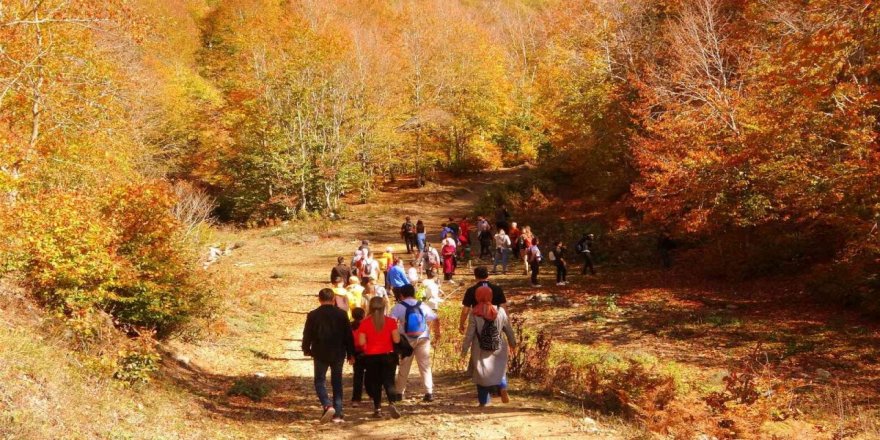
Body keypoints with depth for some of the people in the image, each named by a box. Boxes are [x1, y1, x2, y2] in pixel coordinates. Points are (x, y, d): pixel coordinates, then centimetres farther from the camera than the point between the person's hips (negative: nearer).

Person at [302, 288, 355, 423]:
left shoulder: (313, 315, -6)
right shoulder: (342, 314, -2)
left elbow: (307, 335, -1)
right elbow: (348, 335, 2)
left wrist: (307, 350, 15)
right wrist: (351, 353, 11)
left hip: (320, 354, -2)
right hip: (338, 354, 2)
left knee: (320, 381, 9)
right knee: (337, 382, 11)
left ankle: (327, 406, -15)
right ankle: (337, 413, 8)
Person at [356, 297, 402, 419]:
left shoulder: (365, 323, -6)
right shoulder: (390, 321, -6)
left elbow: (361, 342, -9)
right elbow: (396, 339, -9)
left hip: (371, 357, 0)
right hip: (388, 356, 0)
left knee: (375, 383, 11)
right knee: (389, 381, 3)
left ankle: (377, 409, 11)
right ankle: (392, 403, -20)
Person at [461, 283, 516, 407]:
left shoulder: (474, 314, -11)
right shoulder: (500, 311, -4)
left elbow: (469, 334, -9)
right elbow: (508, 329, 6)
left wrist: (464, 349, 1)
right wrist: (512, 343, 21)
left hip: (480, 352, -2)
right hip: (498, 350, 2)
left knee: (481, 374, 11)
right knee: (500, 369, 22)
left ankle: (484, 402, 14)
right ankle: (503, 387, -4)